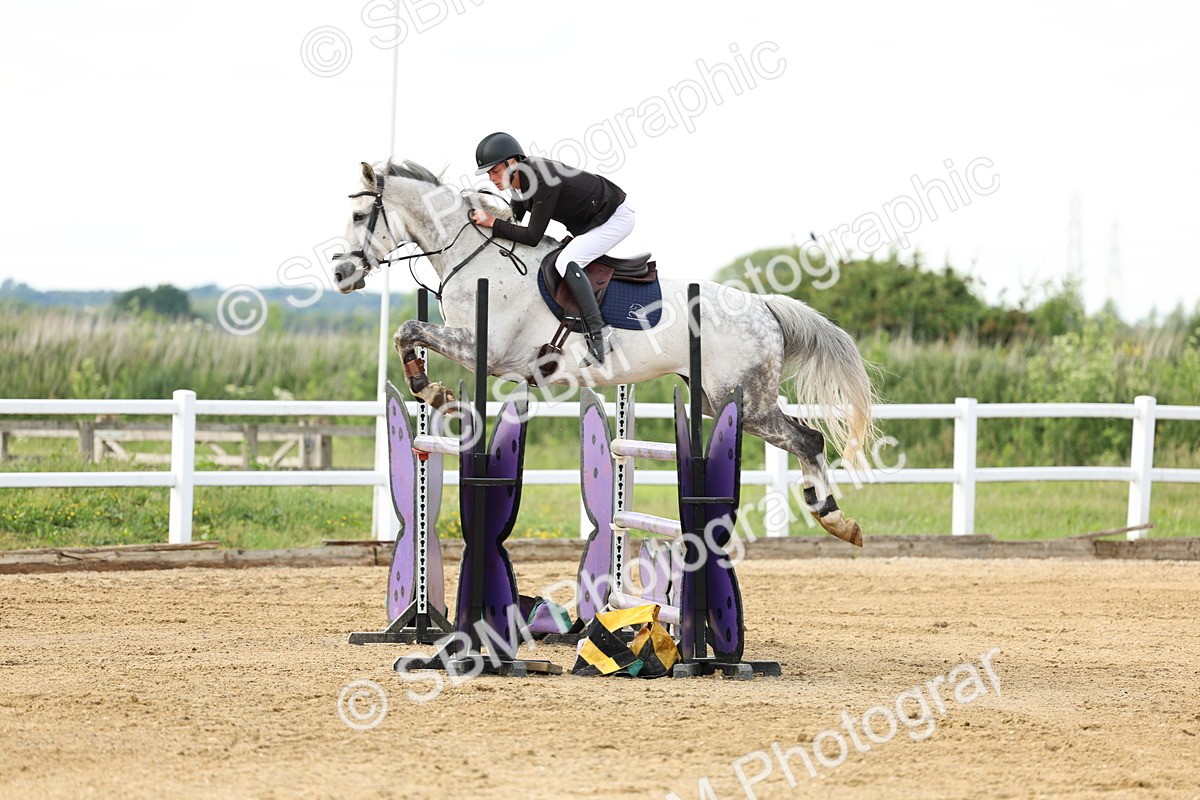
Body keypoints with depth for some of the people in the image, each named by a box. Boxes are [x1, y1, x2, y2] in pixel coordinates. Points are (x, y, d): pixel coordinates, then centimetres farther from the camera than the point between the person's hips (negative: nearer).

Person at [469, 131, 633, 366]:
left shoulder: (543, 181, -32)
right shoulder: (521, 176, -3)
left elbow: (532, 237, -29)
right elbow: (515, 218, 13)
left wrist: (492, 223, -26)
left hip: (615, 218, -10)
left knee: (566, 262, -25)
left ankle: (598, 333, -26)